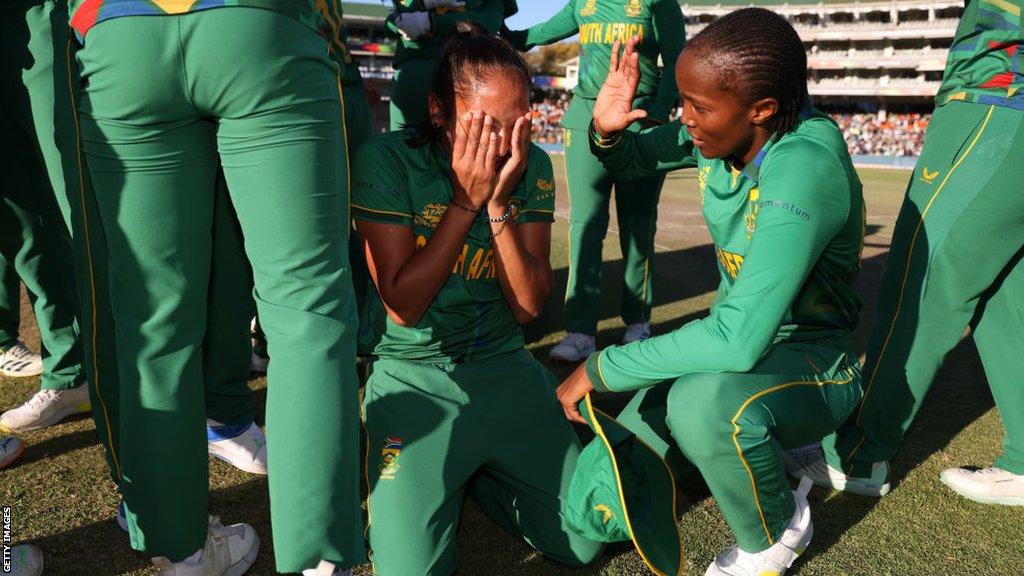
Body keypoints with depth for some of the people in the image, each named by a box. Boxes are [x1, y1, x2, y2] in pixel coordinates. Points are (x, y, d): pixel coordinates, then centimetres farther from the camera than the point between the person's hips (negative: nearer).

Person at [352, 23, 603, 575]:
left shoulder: (532, 166, -4)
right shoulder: (386, 160, -14)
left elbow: (529, 305, -7)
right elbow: (402, 306, -16)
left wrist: (499, 204, -20)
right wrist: (466, 200, -21)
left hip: (505, 368, 3)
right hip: (413, 377, -3)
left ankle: (473, 472, 23)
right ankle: (441, 476, 16)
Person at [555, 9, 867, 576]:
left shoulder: (803, 170, -30)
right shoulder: (723, 132, -8)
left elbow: (738, 340, -37)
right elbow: (634, 158, 11)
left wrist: (601, 369, -27)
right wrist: (607, 131, -13)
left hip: (813, 361, -6)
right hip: (741, 339, 6)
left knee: (706, 402, -41)